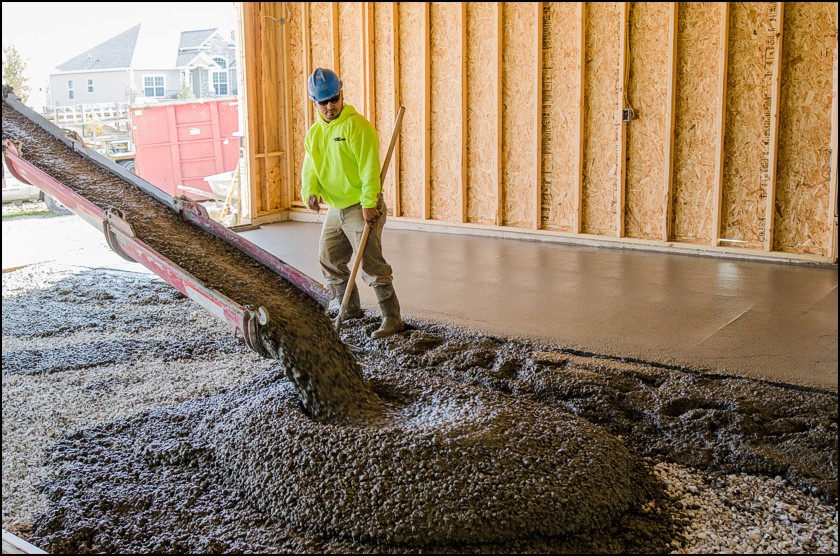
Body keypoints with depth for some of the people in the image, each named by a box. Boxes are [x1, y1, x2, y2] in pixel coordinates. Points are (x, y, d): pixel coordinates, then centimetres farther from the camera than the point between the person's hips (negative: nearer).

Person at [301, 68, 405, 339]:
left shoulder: (357, 125, -14)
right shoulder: (314, 133, 11)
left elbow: (370, 168, -19)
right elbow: (310, 167, 9)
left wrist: (369, 205, -23)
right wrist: (311, 191, -12)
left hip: (362, 207, -8)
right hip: (335, 209, 9)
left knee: (371, 263, -12)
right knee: (329, 260, 16)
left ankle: (392, 318, -4)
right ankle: (351, 310, 31)